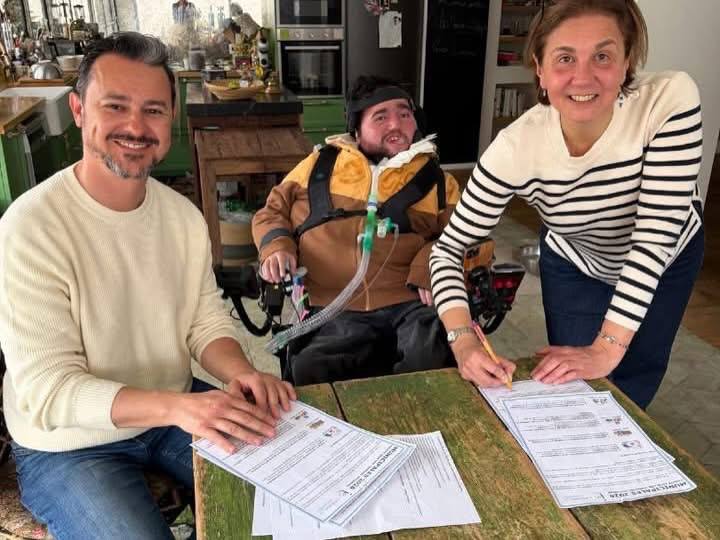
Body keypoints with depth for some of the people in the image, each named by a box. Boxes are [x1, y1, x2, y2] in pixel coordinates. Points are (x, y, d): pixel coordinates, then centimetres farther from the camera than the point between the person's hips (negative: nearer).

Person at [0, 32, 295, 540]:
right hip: (69, 444, -4)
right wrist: (177, 407, -39)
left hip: (175, 409, 5)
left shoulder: (184, 214, -5)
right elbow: (47, 390, -24)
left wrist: (241, 373, -22)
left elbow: (207, 319, 0)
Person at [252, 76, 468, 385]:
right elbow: (272, 212, 24)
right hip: (335, 308, 0)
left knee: (433, 359, -30)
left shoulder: (434, 178, 18)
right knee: (308, 371, -29)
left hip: (411, 302, 1)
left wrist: (431, 268, -10)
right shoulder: (319, 165, 17)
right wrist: (276, 247, 2)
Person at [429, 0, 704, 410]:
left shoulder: (671, 100, -34)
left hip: (666, 262, 1)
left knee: (632, 389, 18)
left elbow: (655, 235, -34)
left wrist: (608, 348, -37)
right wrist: (464, 341, -43)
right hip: (573, 269, -1)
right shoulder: (516, 148, -34)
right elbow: (450, 246, -28)